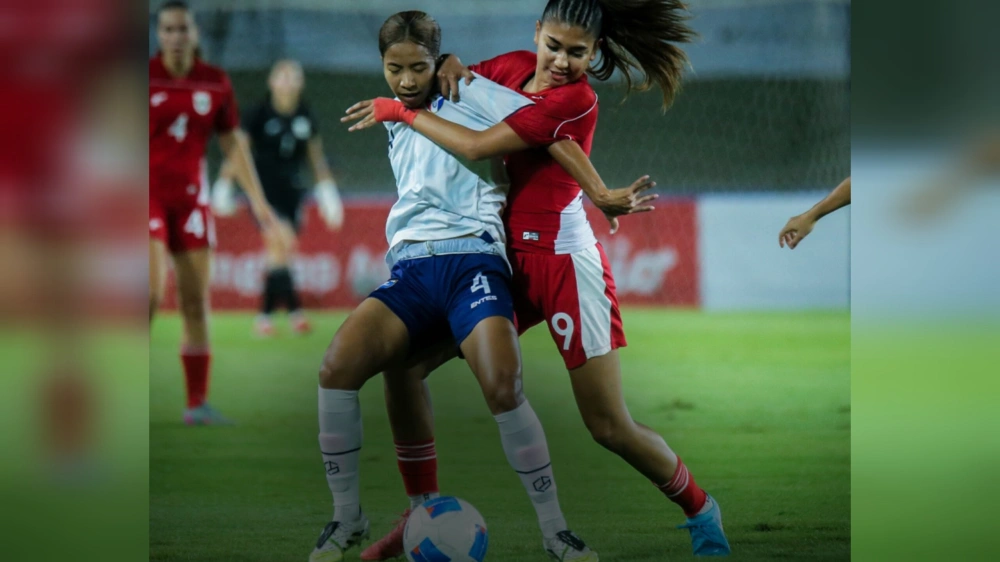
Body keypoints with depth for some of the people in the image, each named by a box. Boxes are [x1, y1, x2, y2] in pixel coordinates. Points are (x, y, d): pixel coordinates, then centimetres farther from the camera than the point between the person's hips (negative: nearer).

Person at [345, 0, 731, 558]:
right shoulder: (515, 67, 3)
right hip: (505, 256, 7)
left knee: (610, 427, -4)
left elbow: (475, 146, -22)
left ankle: (701, 512, 20)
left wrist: (402, 111, -13)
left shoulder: (577, 101, -17)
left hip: (564, 260, -7)